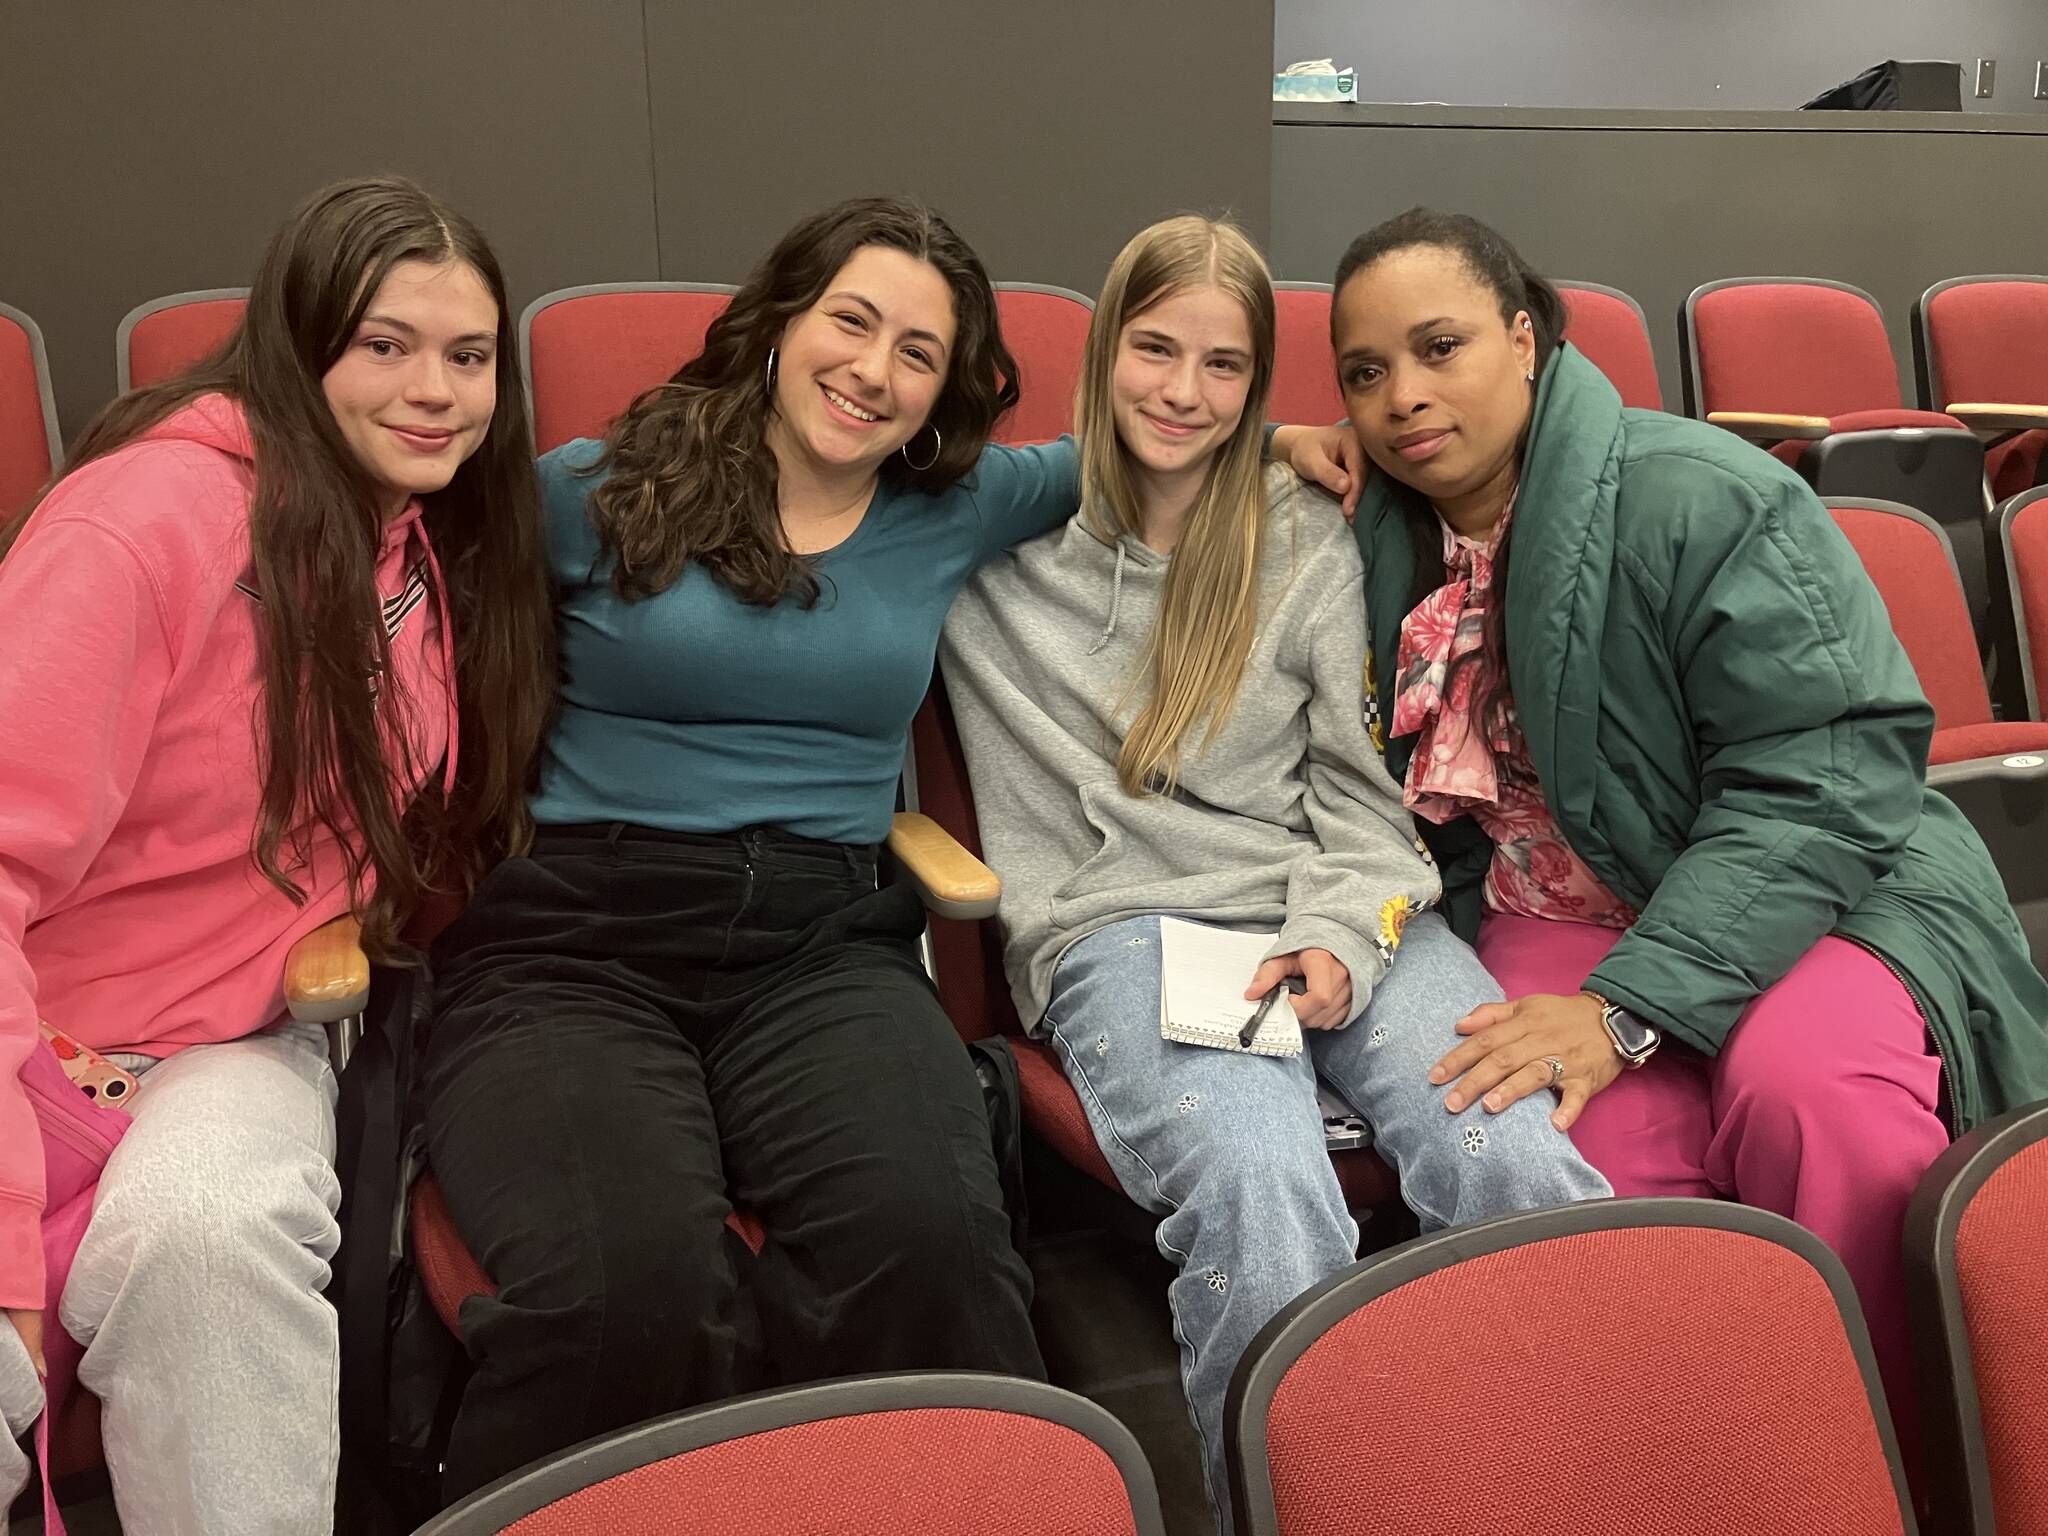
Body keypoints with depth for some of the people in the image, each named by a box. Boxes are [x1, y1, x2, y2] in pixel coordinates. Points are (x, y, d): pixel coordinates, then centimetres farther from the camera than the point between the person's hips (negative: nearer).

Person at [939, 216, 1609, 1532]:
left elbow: (1359, 789, 11)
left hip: (1340, 914, 2)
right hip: (1122, 927, -2)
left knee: (1524, 1167, -27)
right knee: (1263, 1193, -33)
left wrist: (1337, 939, -6)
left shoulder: (1309, 541, 15)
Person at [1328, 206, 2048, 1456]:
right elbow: (1409, 788, 15)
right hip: (1559, 912, 3)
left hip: (1808, 883, -3)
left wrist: (1626, 1007, -28)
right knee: (1595, 1157, -30)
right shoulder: (1385, 536, 5)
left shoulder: (1705, 501, -13)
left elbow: (1820, 780, -19)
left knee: (1810, 1087, -36)